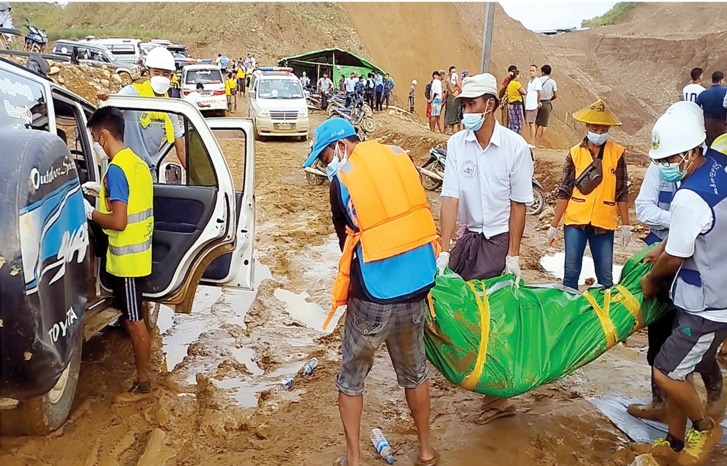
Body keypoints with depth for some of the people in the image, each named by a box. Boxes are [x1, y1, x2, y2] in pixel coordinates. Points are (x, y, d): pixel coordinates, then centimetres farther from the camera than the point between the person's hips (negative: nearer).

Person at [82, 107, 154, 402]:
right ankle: (142, 367, 33)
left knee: (134, 322, 2)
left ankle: (143, 384, 14)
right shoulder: (137, 163, 7)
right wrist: (103, 192, 15)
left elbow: (118, 222, -25)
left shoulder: (116, 169, -21)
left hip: (126, 257, -9)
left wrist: (89, 212, -11)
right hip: (138, 252, 9)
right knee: (133, 318, 20)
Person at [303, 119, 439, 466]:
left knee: (351, 378, 17)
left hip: (373, 298, -4)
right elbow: (417, 216, 9)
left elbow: (346, 240, 4)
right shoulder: (400, 158, 5)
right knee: (414, 373, 24)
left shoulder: (341, 181, -6)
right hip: (416, 289, 5)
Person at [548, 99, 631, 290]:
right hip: (575, 222, 0)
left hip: (604, 224, 0)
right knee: (571, 273, 4)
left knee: (606, 277, 8)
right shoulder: (575, 153, -1)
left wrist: (626, 225, 2)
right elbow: (564, 192, 1)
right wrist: (554, 225, 0)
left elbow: (622, 193, 2)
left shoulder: (617, 153, -1)